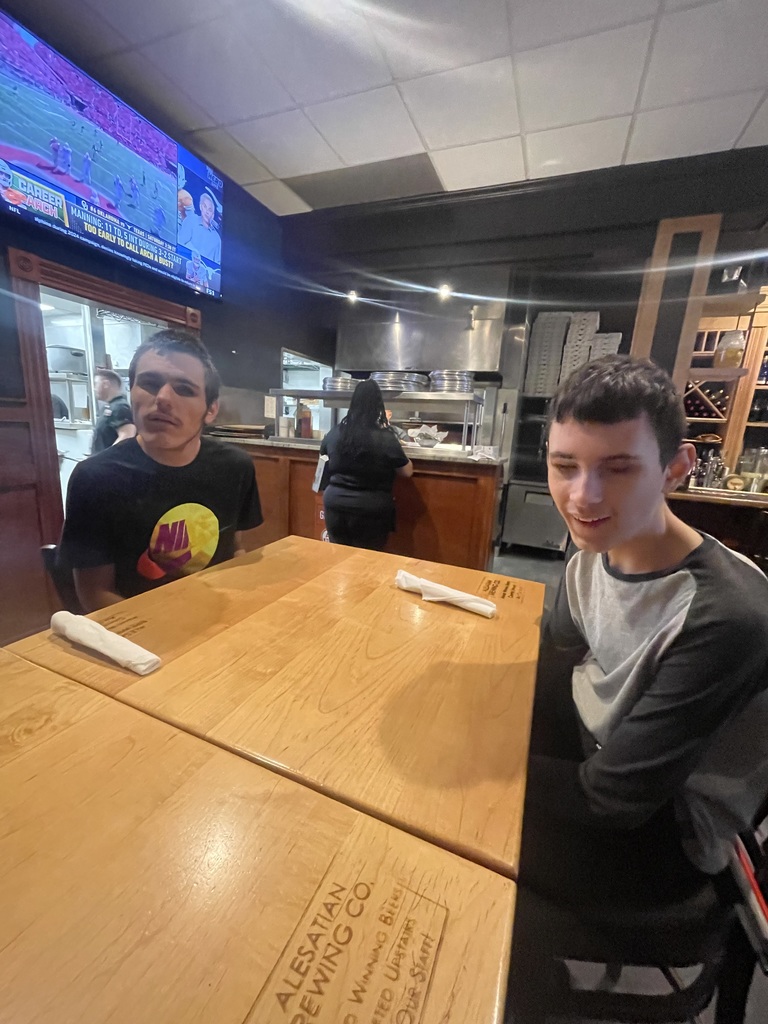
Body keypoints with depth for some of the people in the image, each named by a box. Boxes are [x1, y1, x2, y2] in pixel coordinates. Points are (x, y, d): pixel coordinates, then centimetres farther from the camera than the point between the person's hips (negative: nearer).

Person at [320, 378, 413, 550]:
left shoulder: (336, 432, -1)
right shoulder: (385, 438, -12)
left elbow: (323, 450, 22)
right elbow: (407, 471, 0)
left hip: (335, 505, 4)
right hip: (370, 511, -3)